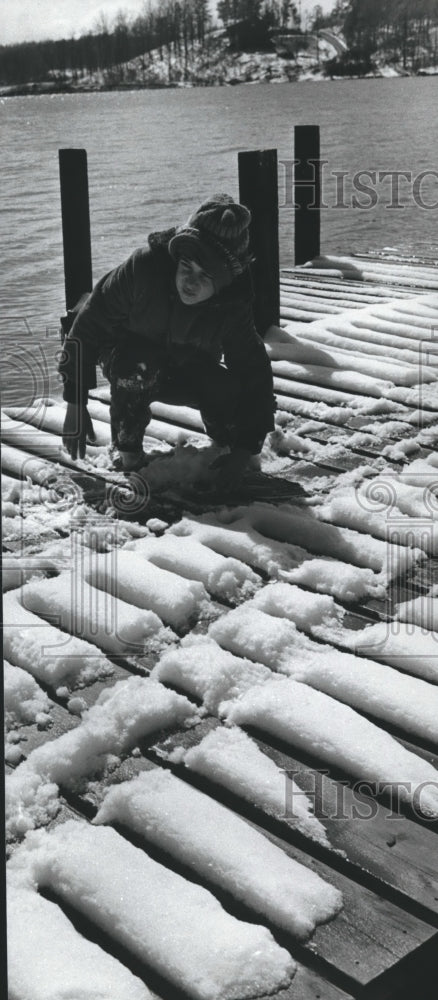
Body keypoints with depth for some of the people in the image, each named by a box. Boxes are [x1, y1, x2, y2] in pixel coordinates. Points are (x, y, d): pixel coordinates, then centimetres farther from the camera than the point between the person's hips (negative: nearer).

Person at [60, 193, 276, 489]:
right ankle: (129, 450, -15)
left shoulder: (233, 310, -27)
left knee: (229, 394, -27)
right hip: (128, 352, -2)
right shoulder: (144, 267, -35)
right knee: (138, 368, -37)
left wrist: (245, 449, -26)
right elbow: (88, 326, -26)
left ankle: (228, 438, 8)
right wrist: (75, 403, -28)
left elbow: (256, 376, -19)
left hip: (189, 370, 2)